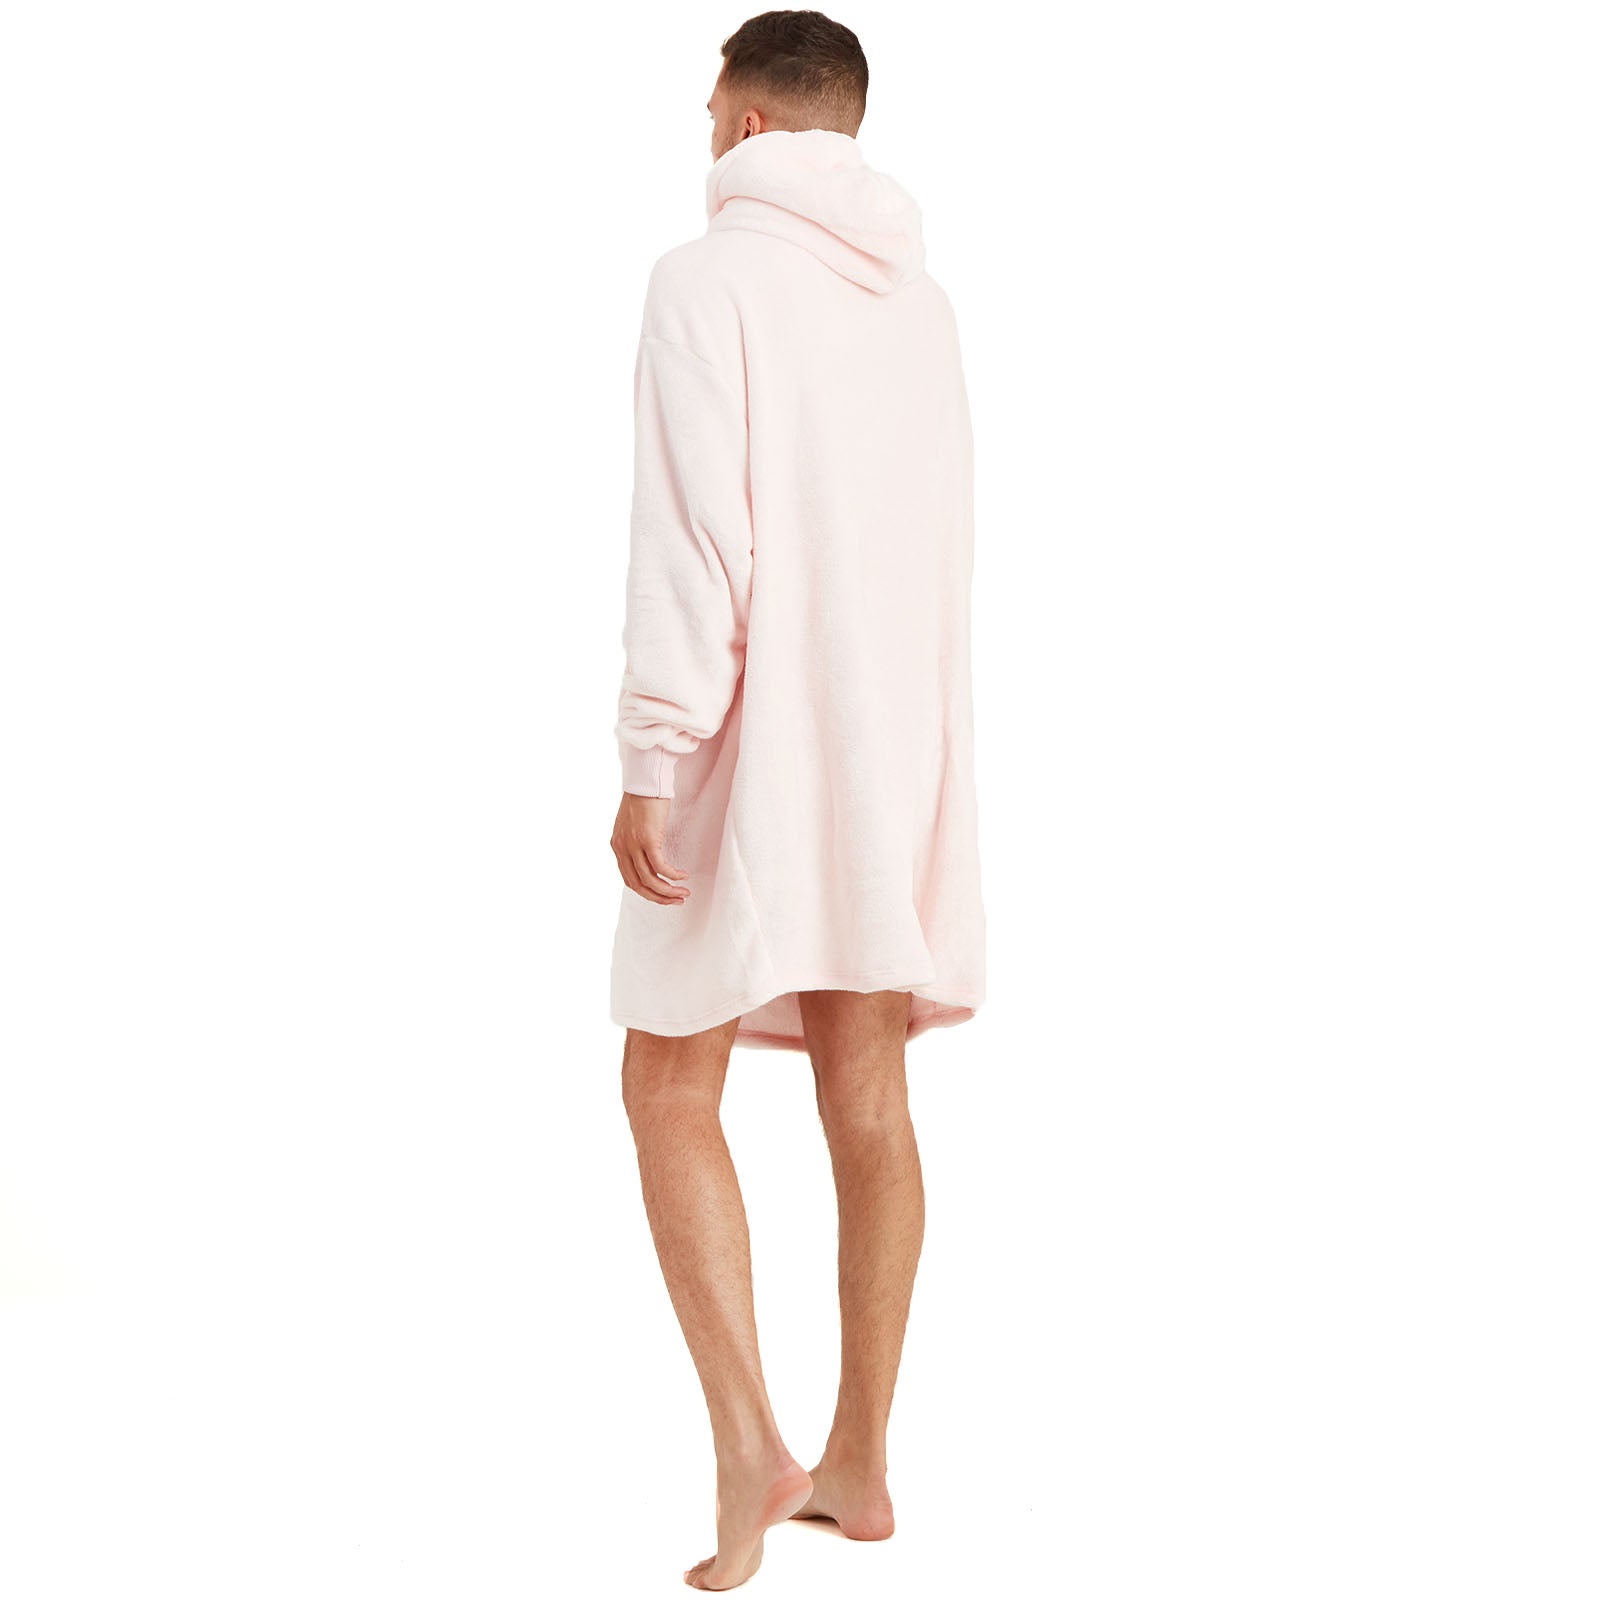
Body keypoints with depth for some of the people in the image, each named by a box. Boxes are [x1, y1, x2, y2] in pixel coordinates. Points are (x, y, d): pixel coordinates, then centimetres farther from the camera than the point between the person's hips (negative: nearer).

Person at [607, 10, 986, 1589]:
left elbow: (688, 534, -18)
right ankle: (859, 1461, 16)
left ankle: (746, 1443, -9)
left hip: (754, 746, -6)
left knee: (670, 1091, 3)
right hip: (896, 744, 6)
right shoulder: (921, 302, 12)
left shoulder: (708, 277, -9)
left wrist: (648, 764, -17)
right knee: (866, 1094, 9)